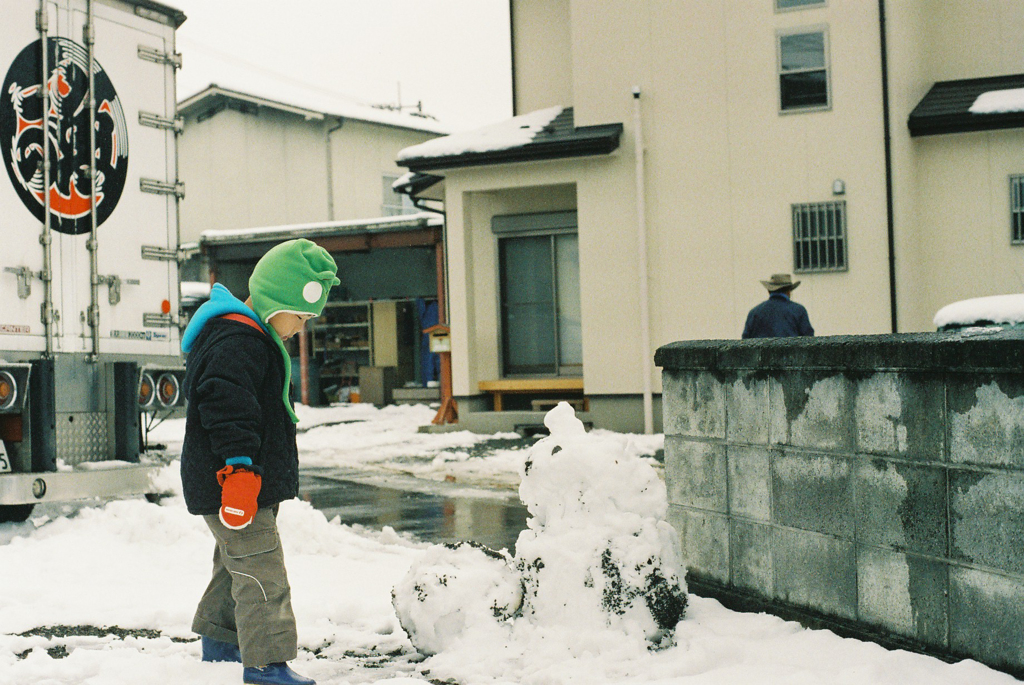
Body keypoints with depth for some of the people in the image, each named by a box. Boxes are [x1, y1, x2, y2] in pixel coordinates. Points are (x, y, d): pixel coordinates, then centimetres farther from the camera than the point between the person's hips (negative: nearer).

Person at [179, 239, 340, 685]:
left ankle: (219, 640, 37)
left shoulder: (255, 338, 17)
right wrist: (239, 470, -32)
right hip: (232, 482, -11)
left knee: (237, 561, 23)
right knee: (259, 569, -10)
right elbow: (228, 412, -28)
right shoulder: (236, 343, -20)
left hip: (251, 483, 11)